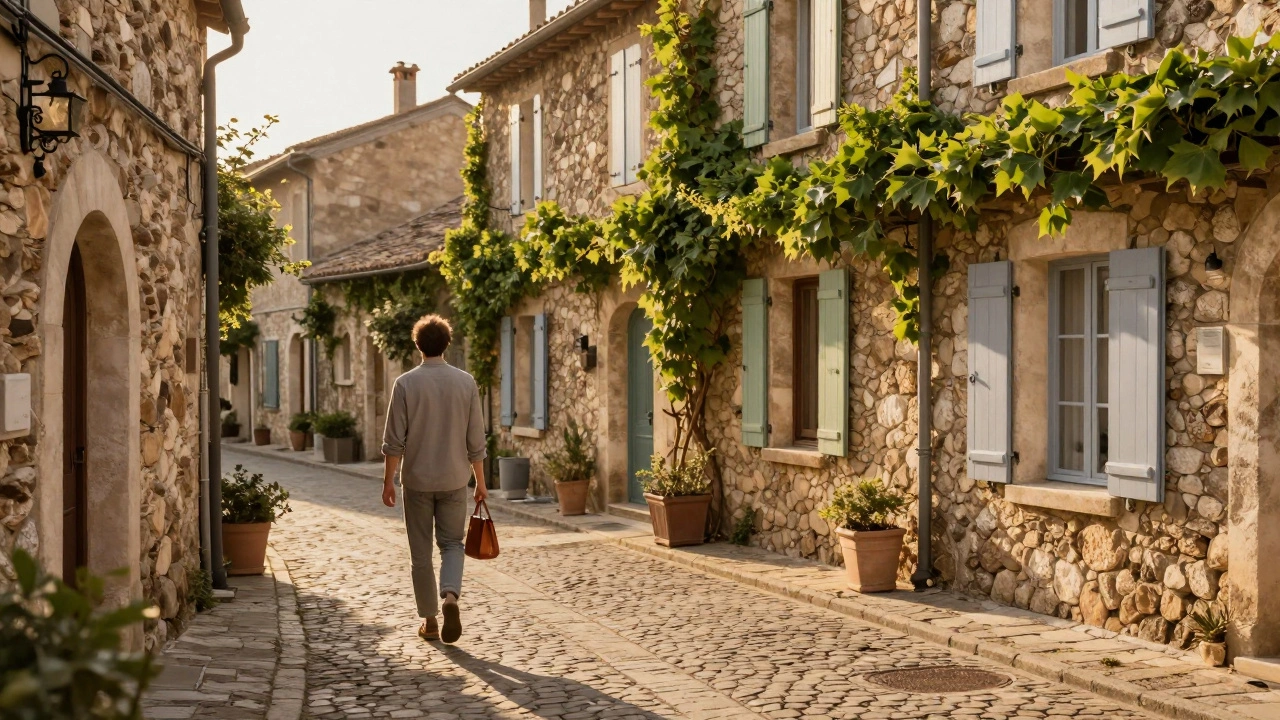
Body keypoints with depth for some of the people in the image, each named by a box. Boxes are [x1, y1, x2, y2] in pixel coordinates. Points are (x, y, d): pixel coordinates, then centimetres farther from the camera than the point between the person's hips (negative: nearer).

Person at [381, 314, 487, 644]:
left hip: (417, 480, -1)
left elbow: (394, 440, -8)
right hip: (454, 479, 1)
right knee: (452, 543, 13)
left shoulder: (406, 383, -7)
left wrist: (388, 480, 1)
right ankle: (450, 596, -13)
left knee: (421, 552, 9)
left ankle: (429, 620, 14)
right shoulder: (466, 382, -2)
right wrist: (480, 481, 10)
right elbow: (476, 440, 1)